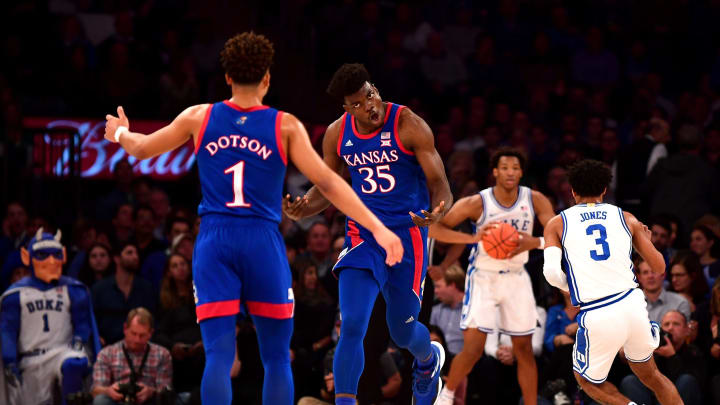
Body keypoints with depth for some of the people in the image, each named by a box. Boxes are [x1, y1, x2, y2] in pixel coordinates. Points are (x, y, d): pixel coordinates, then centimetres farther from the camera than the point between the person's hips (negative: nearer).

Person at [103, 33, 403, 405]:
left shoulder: (199, 118, 7)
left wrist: (121, 133, 42)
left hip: (214, 243, 2)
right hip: (262, 241, -2)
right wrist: (377, 228, -4)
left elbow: (141, 149, 19)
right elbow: (327, 182, -5)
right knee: (277, 357, 9)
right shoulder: (285, 126, 1)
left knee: (218, 355, -2)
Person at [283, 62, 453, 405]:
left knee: (403, 332, 9)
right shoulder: (337, 134, -2)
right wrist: (302, 209, -11)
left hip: (407, 234, -2)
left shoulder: (409, 126, -14)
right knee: (351, 326, -15)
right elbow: (326, 189, 12)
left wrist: (436, 212, -38)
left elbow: (440, 186, -14)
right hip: (362, 233, 3)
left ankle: (429, 359, 46)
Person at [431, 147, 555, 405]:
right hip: (483, 277, -3)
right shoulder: (476, 203, -17)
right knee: (472, 349, -12)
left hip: (516, 278, 3)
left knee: (524, 349, 5)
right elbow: (433, 228, -19)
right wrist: (474, 238, -31)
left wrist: (533, 243, -30)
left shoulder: (535, 200, -8)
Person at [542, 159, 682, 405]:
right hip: (632, 305, 3)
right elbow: (659, 268, 13)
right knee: (650, 375, 26)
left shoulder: (557, 223, 7)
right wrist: (646, 238, 33)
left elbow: (551, 272, -7)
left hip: (597, 318, -3)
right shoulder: (626, 218, 11)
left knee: (588, 380, 23)